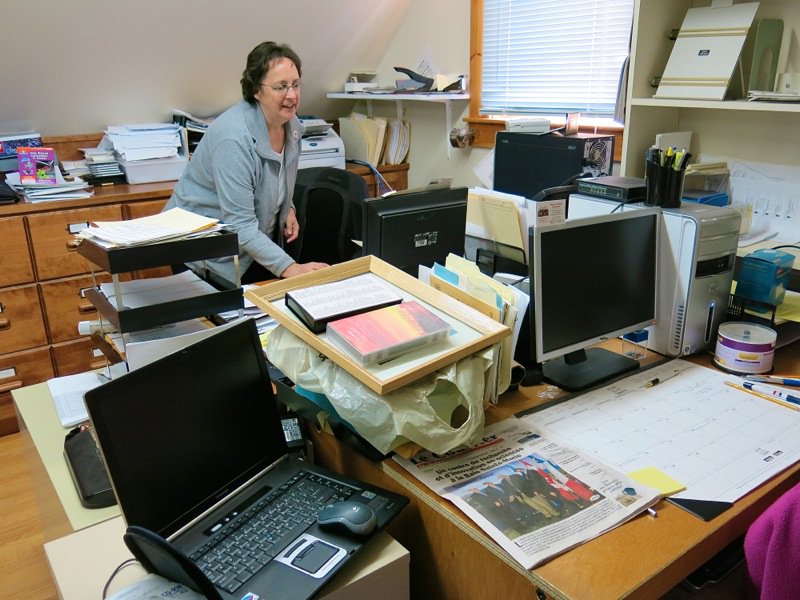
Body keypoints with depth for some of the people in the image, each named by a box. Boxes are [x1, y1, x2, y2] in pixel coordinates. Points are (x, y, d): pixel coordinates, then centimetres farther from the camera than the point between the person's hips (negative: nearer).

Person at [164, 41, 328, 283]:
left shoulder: (291, 124, -4)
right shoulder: (233, 137, -28)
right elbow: (239, 225, -31)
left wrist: (287, 208, -1)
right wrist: (289, 268, -38)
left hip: (258, 242, 7)